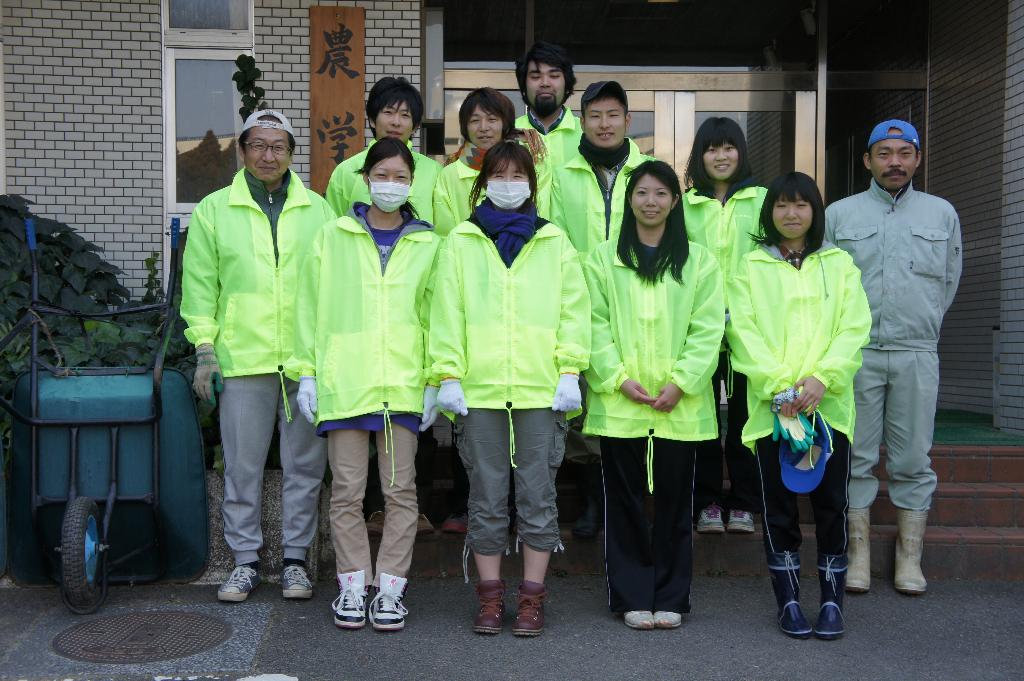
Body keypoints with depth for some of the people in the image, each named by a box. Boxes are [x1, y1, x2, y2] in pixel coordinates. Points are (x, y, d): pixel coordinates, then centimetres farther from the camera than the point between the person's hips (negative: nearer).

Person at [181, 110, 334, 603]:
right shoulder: (214, 210, 8)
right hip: (243, 358, -1)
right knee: (242, 466, 4)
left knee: (304, 464, 6)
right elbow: (200, 285, 7)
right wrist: (204, 348, 0)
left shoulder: (318, 210, 10)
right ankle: (245, 560, 17)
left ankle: (295, 558, 18)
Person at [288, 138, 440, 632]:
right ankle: (353, 585, 17)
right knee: (347, 490, 5)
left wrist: (435, 382, 2)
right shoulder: (332, 238, 8)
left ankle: (390, 586, 15)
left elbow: (435, 316, 8)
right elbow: (310, 308, 8)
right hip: (343, 383, 0)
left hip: (403, 386, 0)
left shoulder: (427, 244, 9)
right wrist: (306, 373, 3)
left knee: (400, 489, 4)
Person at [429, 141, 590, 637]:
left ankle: (532, 598, 14)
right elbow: (446, 313, 5)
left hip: (541, 389, 0)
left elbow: (573, 311, 7)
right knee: (486, 497, 6)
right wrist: (448, 375, -4)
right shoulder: (461, 243, 11)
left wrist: (570, 371, -4)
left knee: (537, 495, 3)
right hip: (478, 390, 0)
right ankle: (490, 597, 16)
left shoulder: (555, 244, 11)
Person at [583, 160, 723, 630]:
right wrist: (618, 378, -12)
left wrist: (680, 383, -11)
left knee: (674, 501, 7)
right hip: (618, 403, 0)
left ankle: (670, 598, 18)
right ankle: (632, 597, 16)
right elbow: (596, 326, 0)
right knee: (624, 502, 5)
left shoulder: (698, 261, 7)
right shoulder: (603, 259, 7)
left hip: (680, 406, 0)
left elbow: (707, 330, 0)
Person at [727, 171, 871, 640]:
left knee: (831, 504, 3)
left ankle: (832, 600, 14)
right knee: (779, 505, 4)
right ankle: (788, 600, 14)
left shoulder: (840, 264, 11)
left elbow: (854, 328, 1)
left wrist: (822, 378, -15)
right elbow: (743, 331, -3)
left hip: (828, 403, 1)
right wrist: (777, 385, -15)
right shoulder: (751, 267, 8)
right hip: (770, 405, 0)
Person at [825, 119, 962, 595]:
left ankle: (909, 560, 12)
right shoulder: (839, 213, 8)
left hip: (916, 355, 1)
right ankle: (859, 556, 10)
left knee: (913, 461, 4)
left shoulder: (942, 213, 12)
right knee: (855, 458, 2)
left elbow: (950, 279, 19)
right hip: (855, 354, -1)